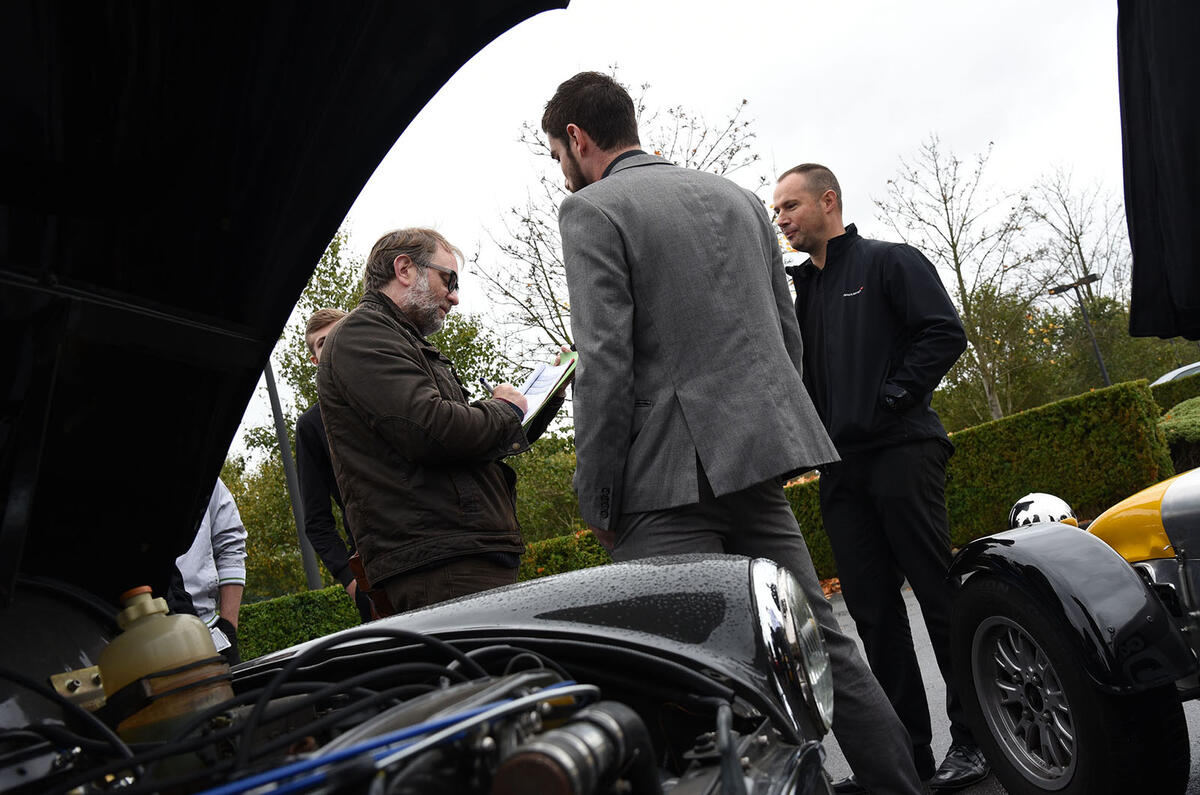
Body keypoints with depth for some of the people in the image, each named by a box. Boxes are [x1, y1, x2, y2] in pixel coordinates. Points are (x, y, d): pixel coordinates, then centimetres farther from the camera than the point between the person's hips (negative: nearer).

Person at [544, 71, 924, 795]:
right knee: (818, 639, 14)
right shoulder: (737, 197, 18)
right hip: (759, 460, 7)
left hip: (670, 476, -7)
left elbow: (606, 364, -14)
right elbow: (789, 335, 18)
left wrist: (597, 502, -8)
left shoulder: (592, 209, -4)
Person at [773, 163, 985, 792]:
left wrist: (891, 398, -13)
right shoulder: (799, 290, 23)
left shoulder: (890, 262, 5)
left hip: (900, 451, -6)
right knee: (873, 610, 6)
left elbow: (945, 333, -7)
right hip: (839, 468, 7)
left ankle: (974, 739, 7)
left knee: (939, 594, -4)